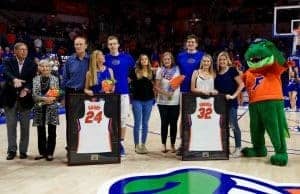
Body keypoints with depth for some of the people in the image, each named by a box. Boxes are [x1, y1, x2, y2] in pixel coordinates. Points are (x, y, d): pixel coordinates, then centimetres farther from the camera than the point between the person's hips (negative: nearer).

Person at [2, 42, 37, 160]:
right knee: (11, 126, 4)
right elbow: (6, 73, -17)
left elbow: (33, 79, -6)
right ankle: (12, 150, 13)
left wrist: (26, 88, -25)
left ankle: (23, 150, 15)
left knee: (25, 127, 5)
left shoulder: (31, 64, 5)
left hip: (25, 99, 1)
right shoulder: (8, 62, 3)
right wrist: (14, 79, -39)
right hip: (10, 98, 0)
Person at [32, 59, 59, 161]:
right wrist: (44, 98, -18)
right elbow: (34, 95, -4)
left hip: (52, 108, -1)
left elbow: (57, 94, 3)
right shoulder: (35, 79, 3)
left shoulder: (55, 79, 2)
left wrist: (53, 97, -17)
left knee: (52, 132, 1)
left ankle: (50, 153, 11)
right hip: (39, 108, 1)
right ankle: (42, 152, 19)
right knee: (41, 132, 8)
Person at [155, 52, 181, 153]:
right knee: (164, 123, 4)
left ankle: (172, 145, 13)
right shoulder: (160, 71, 2)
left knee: (173, 123, 4)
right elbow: (157, 87, -2)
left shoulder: (177, 70, 4)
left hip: (175, 101, 1)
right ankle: (163, 145, 13)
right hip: (163, 101, -1)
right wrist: (165, 93, -15)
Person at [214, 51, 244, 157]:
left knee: (233, 124, -6)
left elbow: (241, 85, -8)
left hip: (231, 102, -5)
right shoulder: (217, 73, 11)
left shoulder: (232, 70, -4)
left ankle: (238, 148, 4)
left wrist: (233, 96, -13)